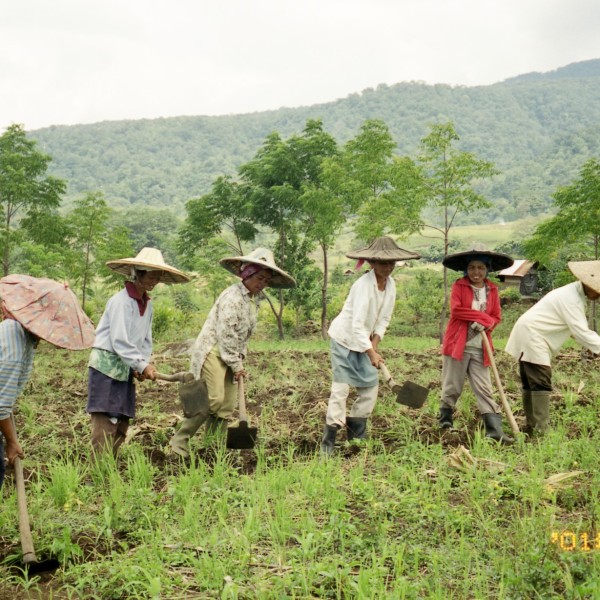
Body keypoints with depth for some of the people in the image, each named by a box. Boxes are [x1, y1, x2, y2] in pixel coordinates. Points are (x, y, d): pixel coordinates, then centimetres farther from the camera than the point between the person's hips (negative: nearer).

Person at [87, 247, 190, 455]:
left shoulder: (147, 304, 9)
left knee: (122, 424, 9)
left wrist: (143, 365, -3)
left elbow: (146, 340, 13)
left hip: (126, 369, 8)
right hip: (107, 365, -8)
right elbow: (119, 342, -19)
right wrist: (142, 365, -17)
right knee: (105, 423, -11)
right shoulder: (121, 301, -15)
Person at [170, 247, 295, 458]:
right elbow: (226, 334, -20)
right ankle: (180, 439, -8)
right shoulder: (232, 297, -17)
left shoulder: (252, 299, 13)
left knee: (227, 405, 5)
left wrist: (240, 357, 6)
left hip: (229, 355, 9)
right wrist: (236, 365, -15)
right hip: (213, 352, -9)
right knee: (214, 399, -19)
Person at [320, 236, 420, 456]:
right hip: (344, 338, -8)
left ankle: (356, 435, 20)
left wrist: (375, 344, -8)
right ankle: (328, 443, -4)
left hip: (364, 341, 8)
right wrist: (371, 353, -33)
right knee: (341, 388, -10)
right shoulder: (364, 285, -26)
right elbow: (357, 325, -31)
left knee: (370, 386, 7)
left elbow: (383, 319, 5)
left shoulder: (390, 284, -2)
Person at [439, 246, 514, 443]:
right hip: (457, 344, -3)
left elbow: (496, 318, 10)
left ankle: (495, 431, -3)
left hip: (480, 347, 3)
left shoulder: (492, 290, 9)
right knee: (452, 387, 5)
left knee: (484, 389, 0)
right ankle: (445, 422, 23)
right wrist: (482, 315, -14)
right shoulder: (458, 286, -1)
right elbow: (456, 310, -14)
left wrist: (485, 323, -11)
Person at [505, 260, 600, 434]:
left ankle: (531, 426, 15)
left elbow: (576, 329, 18)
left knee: (531, 384, 11)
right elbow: (580, 332, -24)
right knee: (541, 384, -14)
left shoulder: (575, 294, 14)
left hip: (530, 337, 11)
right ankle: (541, 430, -15)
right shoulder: (571, 298, -19)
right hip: (532, 337, -11)